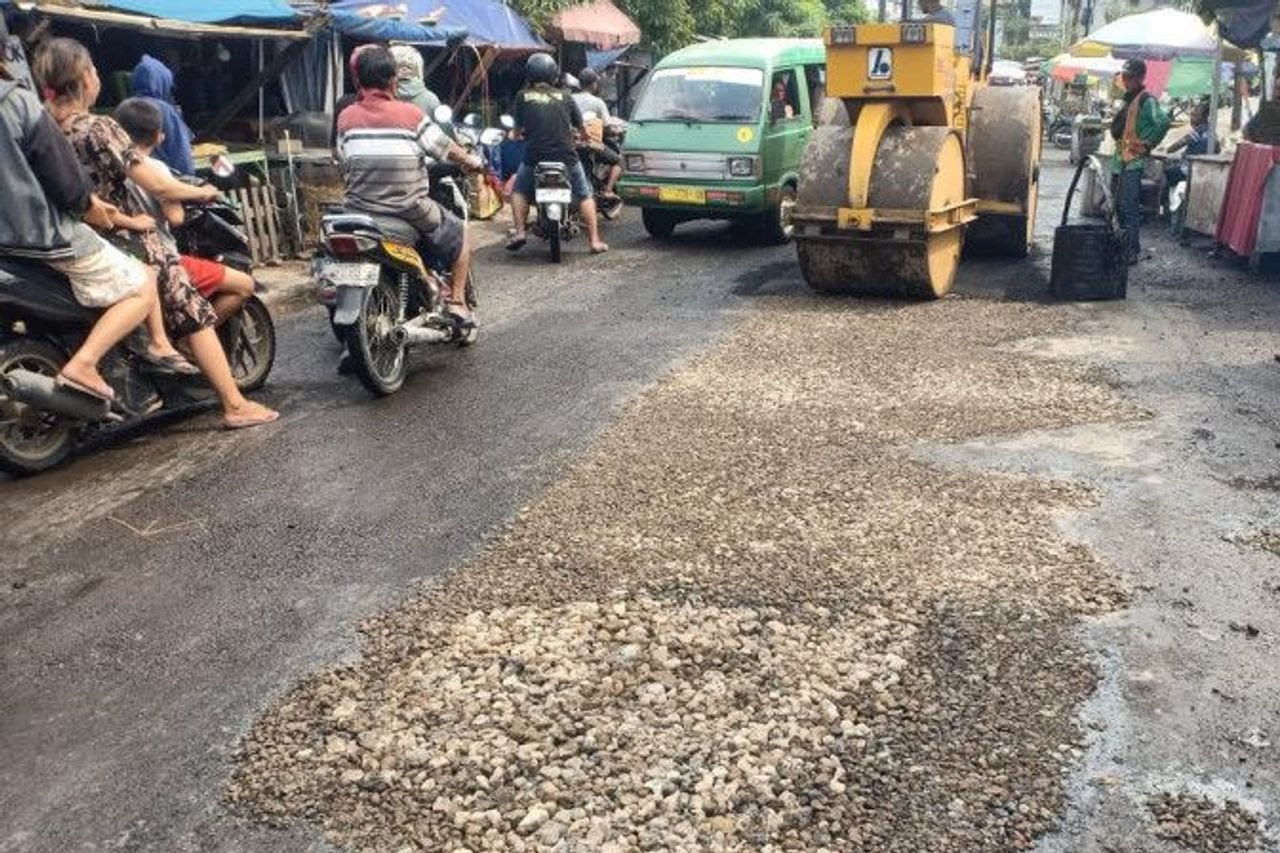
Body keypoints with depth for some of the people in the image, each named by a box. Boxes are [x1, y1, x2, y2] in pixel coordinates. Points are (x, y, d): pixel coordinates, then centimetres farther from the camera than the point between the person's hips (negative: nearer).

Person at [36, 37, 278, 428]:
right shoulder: (99, 128, -17)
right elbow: (157, 186, -17)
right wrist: (202, 192, -1)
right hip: (126, 245, -7)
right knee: (195, 314, 1)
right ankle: (235, 406, 1)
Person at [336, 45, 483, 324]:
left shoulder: (346, 117, 0)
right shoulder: (410, 114, -8)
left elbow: (344, 162, 6)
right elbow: (444, 148, 2)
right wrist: (471, 162, 22)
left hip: (361, 211, 3)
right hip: (410, 212, -3)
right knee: (460, 234, 20)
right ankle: (456, 301, 12)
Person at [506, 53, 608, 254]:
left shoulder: (523, 97, 2)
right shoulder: (564, 97, 6)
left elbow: (518, 128, 8)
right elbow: (581, 127, 14)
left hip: (535, 156, -1)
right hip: (566, 155, 1)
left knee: (519, 191, 22)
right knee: (585, 195, 16)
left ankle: (519, 232, 8)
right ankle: (595, 241, 10)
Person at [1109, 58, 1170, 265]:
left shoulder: (1146, 99, -11)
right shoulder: (1129, 99, 18)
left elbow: (1163, 121, -25)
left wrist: (1147, 144, -17)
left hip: (1133, 162, -10)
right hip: (1120, 160, 10)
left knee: (1129, 208, -11)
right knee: (1120, 206, 14)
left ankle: (1130, 253, -8)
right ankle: (1124, 247, 24)